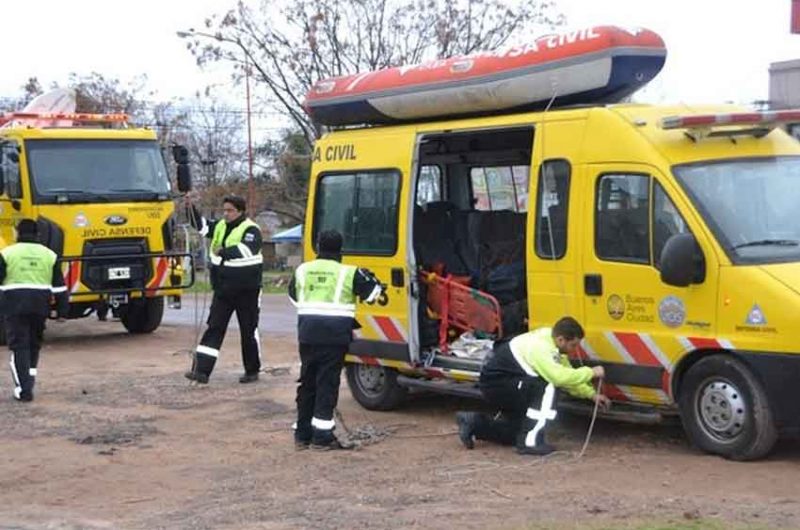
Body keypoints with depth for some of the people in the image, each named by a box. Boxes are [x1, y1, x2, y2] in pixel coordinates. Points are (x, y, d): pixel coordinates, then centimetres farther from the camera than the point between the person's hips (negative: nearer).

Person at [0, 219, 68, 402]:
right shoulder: (49, 255, 8)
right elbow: (59, 287, 7)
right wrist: (62, 311, 12)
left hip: (15, 305, -3)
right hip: (40, 306, 3)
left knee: (19, 346, -1)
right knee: (34, 345, 17)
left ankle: (23, 389, -7)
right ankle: (28, 385, 23)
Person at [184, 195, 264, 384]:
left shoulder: (251, 230, -12)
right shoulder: (220, 227, 9)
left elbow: (247, 250, -29)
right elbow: (201, 225, 13)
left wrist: (224, 251, -35)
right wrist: (191, 207, -2)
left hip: (246, 291, -6)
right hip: (223, 289, 6)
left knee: (249, 331, 7)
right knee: (214, 328, -1)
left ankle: (252, 371, 22)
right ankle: (201, 371, -6)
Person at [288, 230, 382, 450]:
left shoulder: (302, 270, 9)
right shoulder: (349, 273, -3)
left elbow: (293, 297, 22)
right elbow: (372, 293, 3)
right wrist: (370, 278, 23)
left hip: (307, 332, 4)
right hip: (335, 334, -4)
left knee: (307, 382, 13)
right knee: (327, 383, -2)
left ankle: (302, 434, 18)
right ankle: (322, 435, -4)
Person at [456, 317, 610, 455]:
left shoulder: (551, 341, 1)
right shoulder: (541, 347, -27)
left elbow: (567, 374, 10)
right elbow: (560, 377, -40)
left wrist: (591, 394, 4)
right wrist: (590, 372, -28)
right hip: (495, 382, -10)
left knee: (516, 431, 17)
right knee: (547, 388, -26)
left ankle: (473, 423, 24)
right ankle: (531, 441, -22)